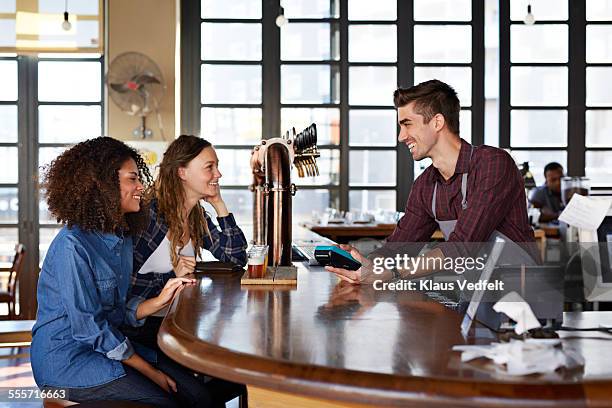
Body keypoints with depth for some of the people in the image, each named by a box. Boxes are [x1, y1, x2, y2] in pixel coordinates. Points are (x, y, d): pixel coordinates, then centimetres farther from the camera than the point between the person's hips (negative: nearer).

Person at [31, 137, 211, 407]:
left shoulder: (121, 238, 8)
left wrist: (159, 301, -7)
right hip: (65, 358, -8)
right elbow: (89, 327, -19)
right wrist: (150, 372, -14)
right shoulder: (72, 246, -20)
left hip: (108, 345, 8)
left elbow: (117, 313, 11)